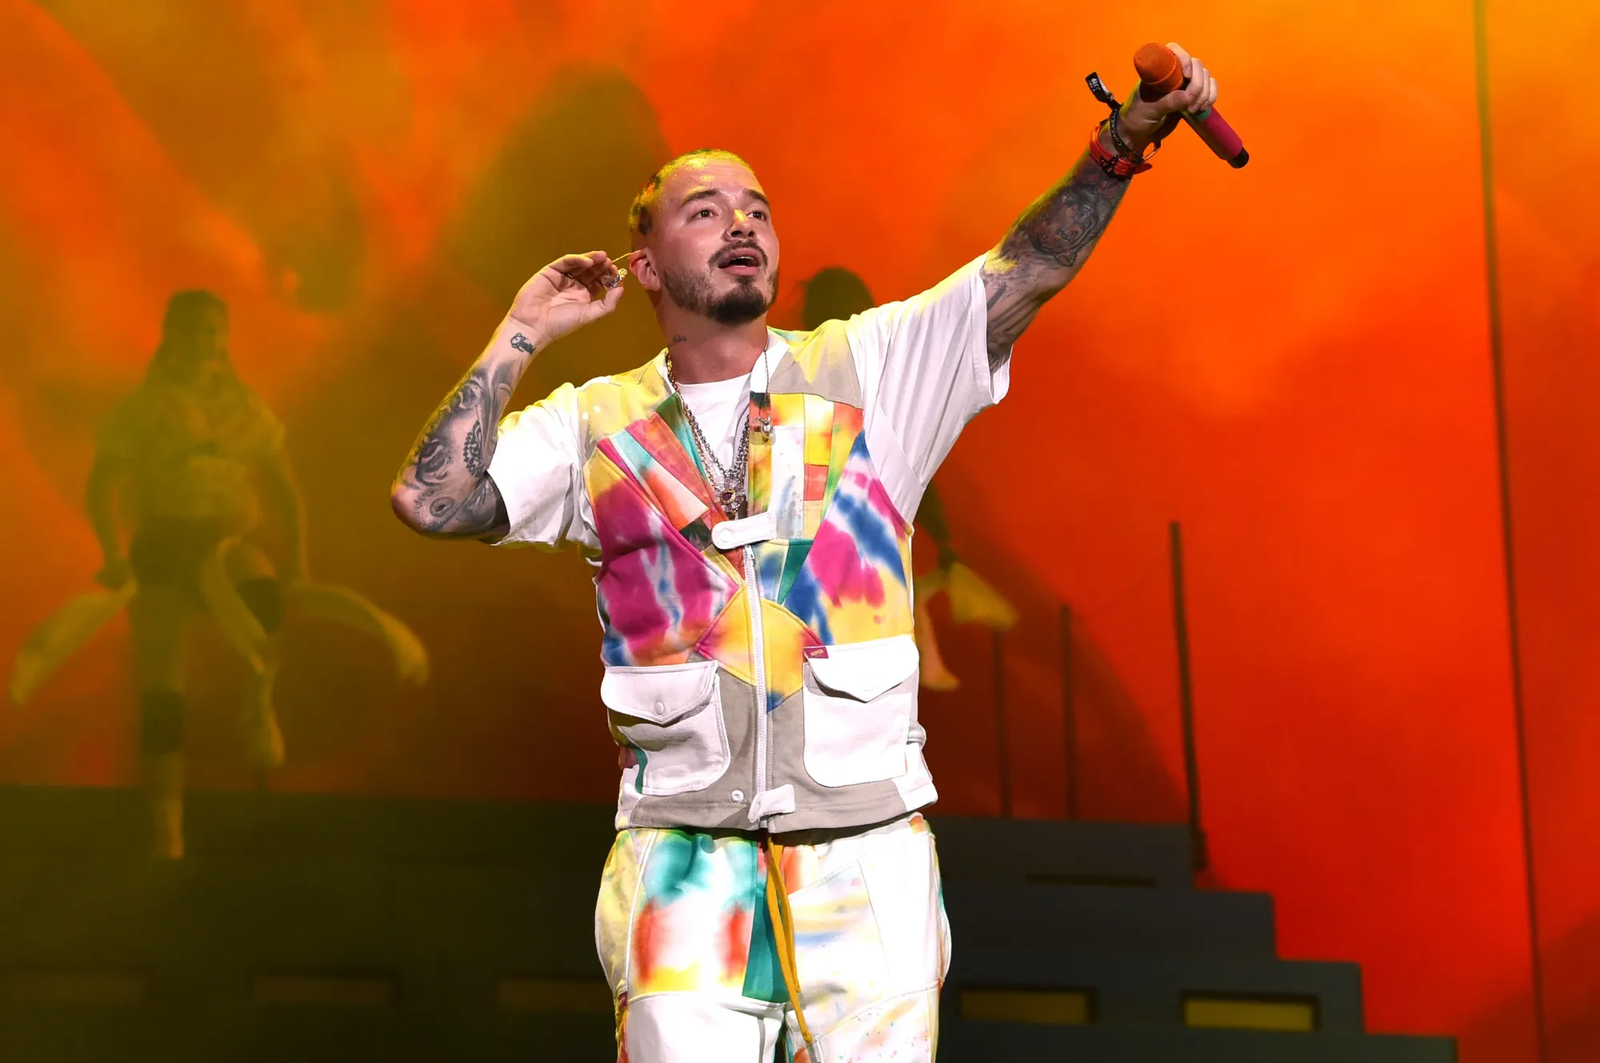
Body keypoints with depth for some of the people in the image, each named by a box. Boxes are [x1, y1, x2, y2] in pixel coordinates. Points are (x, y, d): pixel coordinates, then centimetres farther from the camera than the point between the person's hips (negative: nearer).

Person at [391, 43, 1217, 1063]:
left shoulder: (867, 369, 7)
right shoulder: (597, 424, 8)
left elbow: (1028, 269, -1)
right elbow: (431, 500, -3)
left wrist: (1124, 140, -14)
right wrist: (520, 337, 2)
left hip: (867, 854, 0)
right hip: (684, 858, 0)